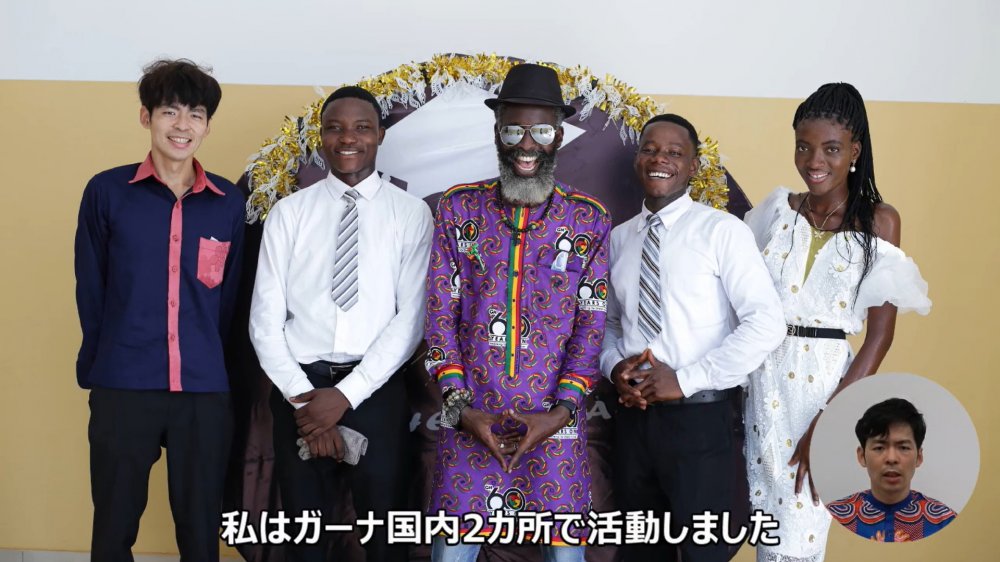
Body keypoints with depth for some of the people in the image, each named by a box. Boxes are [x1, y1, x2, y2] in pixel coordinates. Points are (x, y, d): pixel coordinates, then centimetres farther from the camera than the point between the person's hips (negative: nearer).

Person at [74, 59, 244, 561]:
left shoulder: (228, 202, 5)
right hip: (122, 387, -1)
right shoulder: (106, 191, 0)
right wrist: (96, 368, 8)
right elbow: (91, 290, 5)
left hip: (205, 390, 2)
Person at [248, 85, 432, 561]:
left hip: (375, 390, -1)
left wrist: (347, 394, -13)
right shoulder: (289, 212, 5)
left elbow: (411, 318, -6)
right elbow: (265, 318, 1)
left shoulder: (411, 214, 1)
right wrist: (302, 397, -10)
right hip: (298, 386, 1)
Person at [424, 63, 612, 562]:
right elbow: (440, 313, 1)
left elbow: (590, 324, 0)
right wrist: (460, 407, -9)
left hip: (555, 424, 0)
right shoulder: (459, 208, 4)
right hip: (469, 419, 0)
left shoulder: (590, 220, 3)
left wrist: (560, 413, -10)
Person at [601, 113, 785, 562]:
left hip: (697, 416, -5)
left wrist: (686, 379, -17)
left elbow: (767, 323, -16)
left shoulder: (722, 231, -9)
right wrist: (614, 366, -4)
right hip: (633, 414, 5)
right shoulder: (619, 238, 9)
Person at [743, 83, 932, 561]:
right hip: (765, 377, 3)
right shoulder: (779, 209, 6)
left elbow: (880, 335, -8)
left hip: (826, 381, -3)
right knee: (769, 518, 12)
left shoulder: (878, 221, -4)